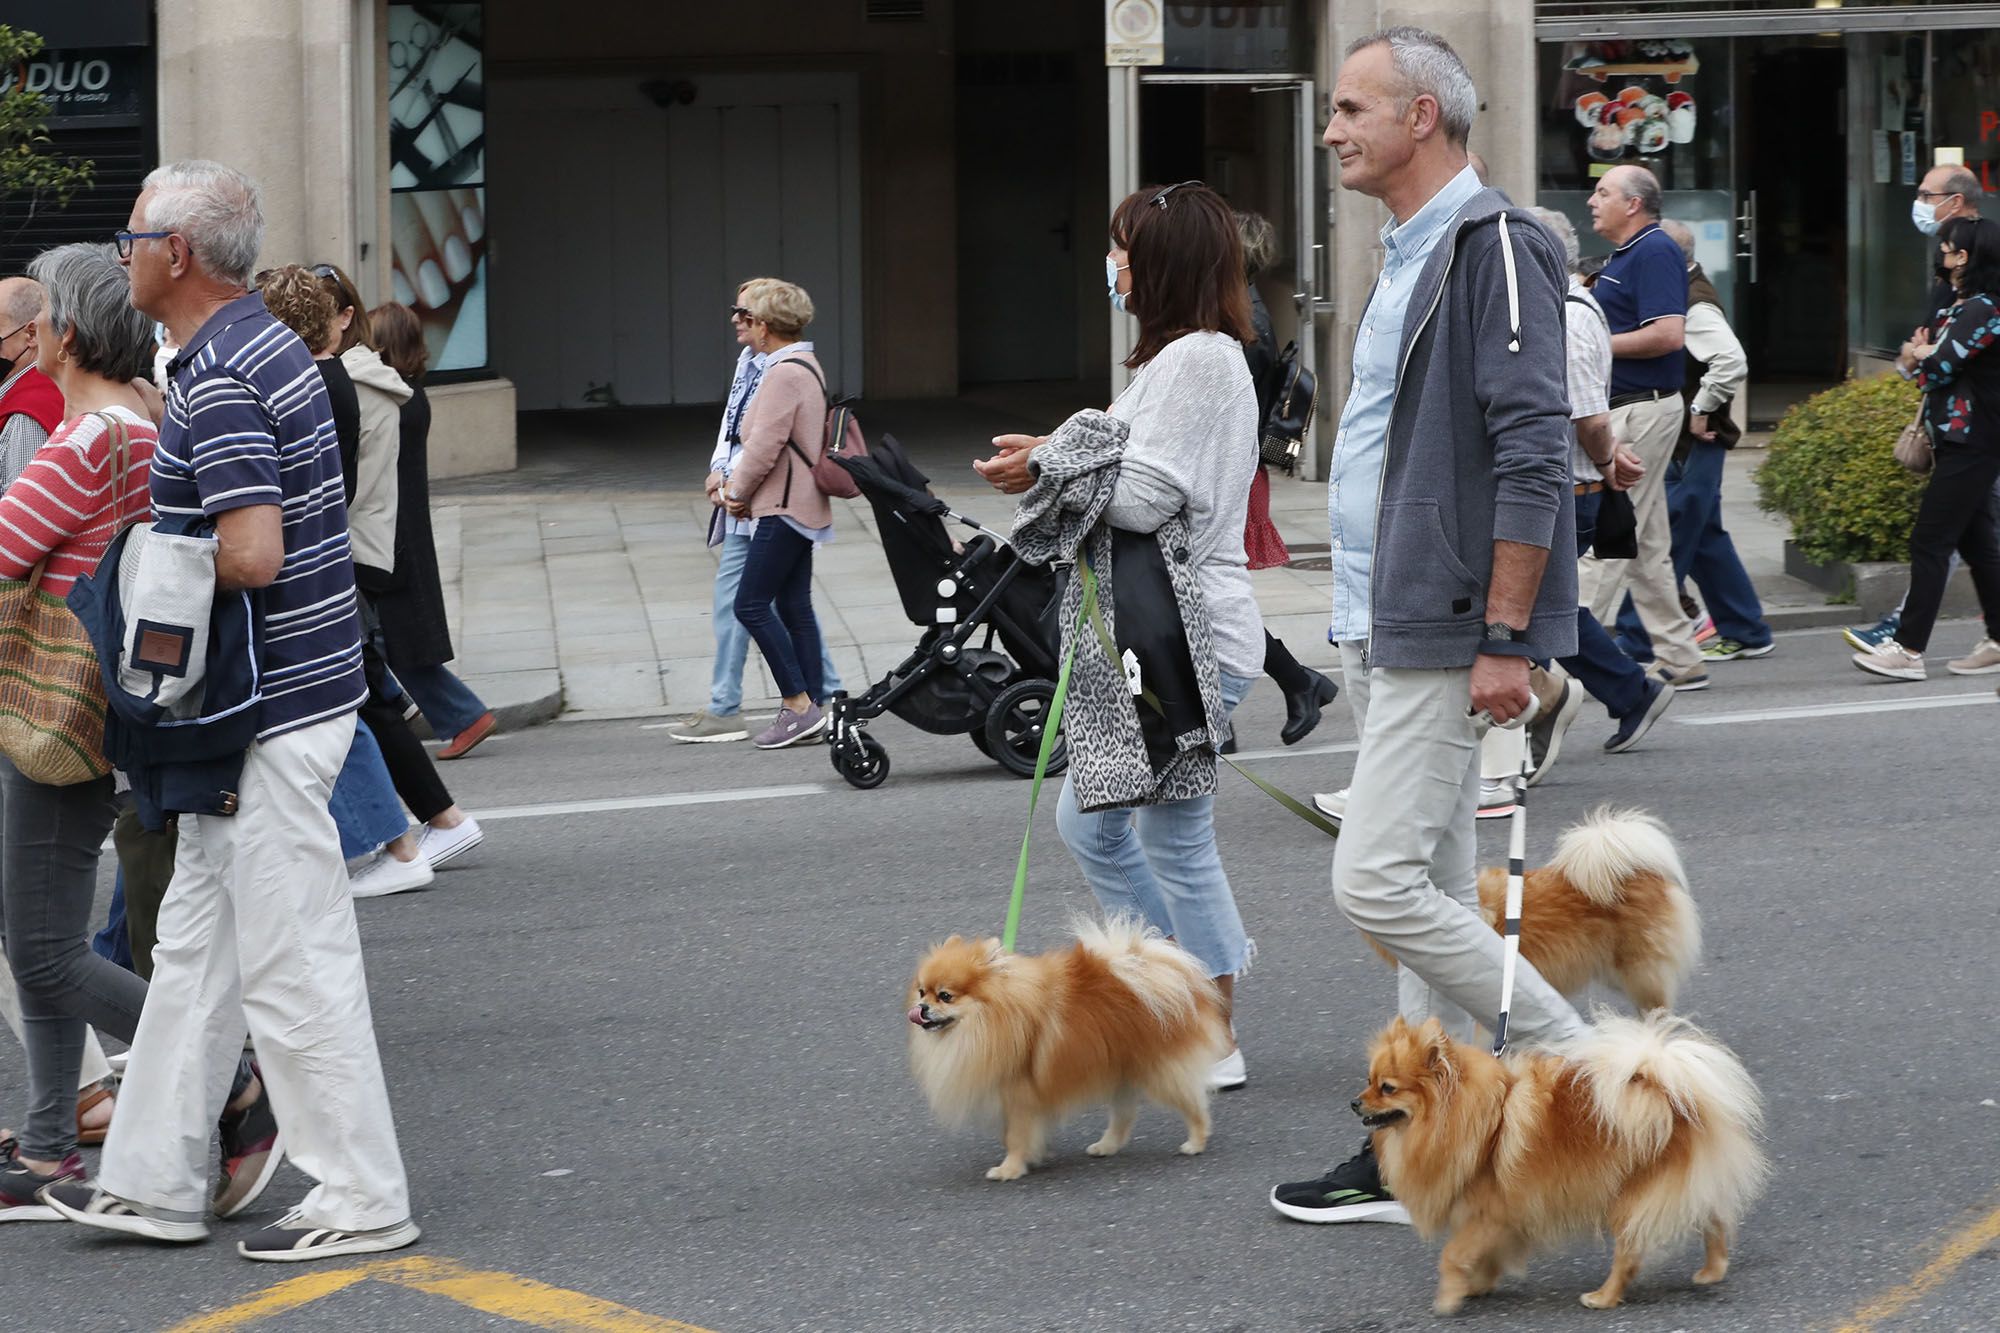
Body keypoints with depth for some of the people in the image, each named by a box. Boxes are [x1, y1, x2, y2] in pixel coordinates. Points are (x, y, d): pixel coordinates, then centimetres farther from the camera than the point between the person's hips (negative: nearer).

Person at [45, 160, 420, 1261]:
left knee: (293, 965, -3)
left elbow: (250, 554, -29)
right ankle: (154, 1182, 22)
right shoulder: (265, 344, 12)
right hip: (276, 697, 10)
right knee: (195, 945, 15)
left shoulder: (217, 384, -20)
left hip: (270, 708, -10)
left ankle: (361, 1201, 5)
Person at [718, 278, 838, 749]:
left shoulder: (784, 374, -17)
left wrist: (738, 490, -5)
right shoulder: (806, 366, 16)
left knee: (751, 604, -8)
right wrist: (737, 482, 11)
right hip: (803, 507, 10)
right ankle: (814, 704, 11)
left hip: (784, 510, -10)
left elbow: (766, 446, -20)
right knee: (794, 606, 10)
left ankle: (799, 705, -8)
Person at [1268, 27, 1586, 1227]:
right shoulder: (1411, 255, 17)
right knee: (1431, 890, 11)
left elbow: (1534, 454, -20)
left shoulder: (1492, 247, -14)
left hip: (1447, 630, -10)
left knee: (1378, 880, -13)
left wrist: (1504, 638, -23)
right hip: (1385, 627, 10)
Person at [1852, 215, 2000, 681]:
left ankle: (1909, 650, -12)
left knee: (1929, 541, -11)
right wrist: (1920, 356, -6)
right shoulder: (1959, 309, 16)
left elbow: (1940, 368, -20)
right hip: (1956, 442, 10)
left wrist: (1918, 359, 2)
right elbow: (1918, 359, 18)